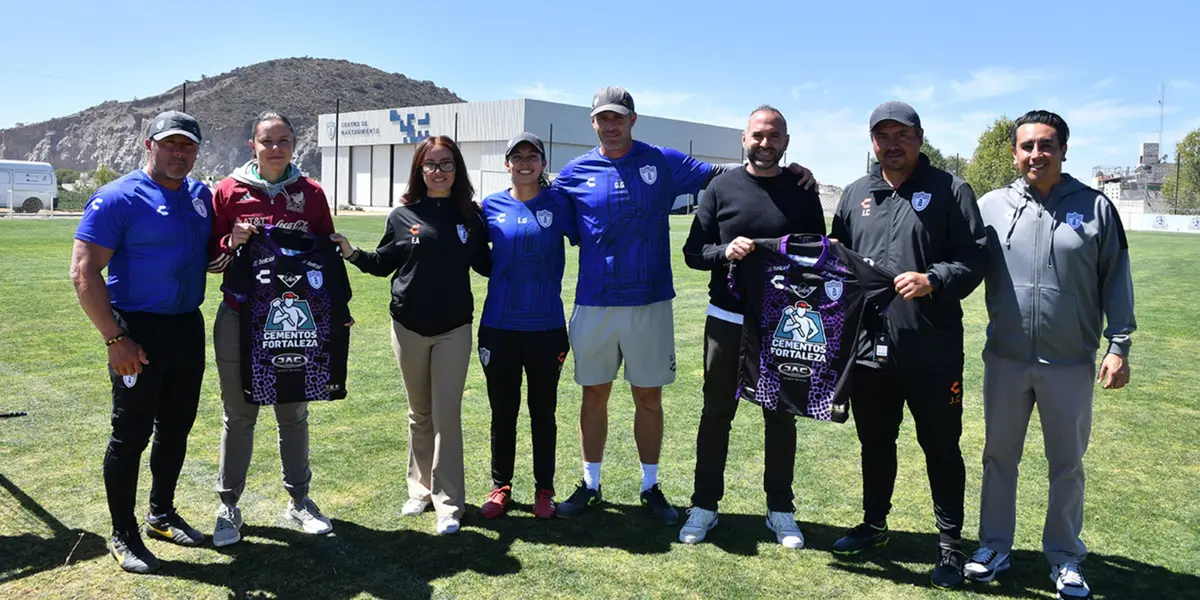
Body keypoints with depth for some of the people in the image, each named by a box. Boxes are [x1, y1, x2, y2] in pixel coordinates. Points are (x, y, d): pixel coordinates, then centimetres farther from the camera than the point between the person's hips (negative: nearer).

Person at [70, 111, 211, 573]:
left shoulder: (202, 196, 8)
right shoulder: (118, 198, -11)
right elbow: (83, 273, -14)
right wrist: (115, 339, -19)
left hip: (189, 327, 7)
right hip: (139, 330, -6)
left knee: (176, 429, 17)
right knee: (131, 434, 2)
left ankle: (162, 515, 34)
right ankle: (123, 536, 17)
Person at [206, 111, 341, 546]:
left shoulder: (311, 194, 3)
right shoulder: (228, 191, -1)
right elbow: (211, 260, 3)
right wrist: (231, 244, -16)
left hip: (295, 320, 1)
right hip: (240, 320, -1)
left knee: (294, 414, 12)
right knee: (239, 416, 7)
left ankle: (298, 499, 25)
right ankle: (228, 507, 20)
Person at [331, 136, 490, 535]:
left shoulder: (470, 215, 0)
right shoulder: (403, 215, 0)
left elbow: (485, 264, 9)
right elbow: (383, 264, 7)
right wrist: (351, 253, -8)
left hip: (454, 328, -1)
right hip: (409, 326, 1)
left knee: (447, 414, -3)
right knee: (420, 413, 14)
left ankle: (449, 504, 4)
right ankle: (421, 489, 28)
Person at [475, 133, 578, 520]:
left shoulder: (558, 202, -1)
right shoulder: (492, 206, 3)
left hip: (546, 328, -1)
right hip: (499, 326, 1)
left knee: (543, 412, 11)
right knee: (502, 411, 11)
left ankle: (544, 489, 25)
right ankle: (500, 487, 27)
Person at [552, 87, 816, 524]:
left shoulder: (663, 162, 2)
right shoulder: (576, 173, 3)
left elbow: (715, 174, 4)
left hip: (649, 302, 0)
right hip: (593, 303, 0)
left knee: (649, 395, 8)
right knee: (594, 394, 9)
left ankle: (651, 487, 23)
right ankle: (590, 485, 24)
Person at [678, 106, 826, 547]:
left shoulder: (803, 191, 3)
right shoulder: (722, 188, 2)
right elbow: (693, 251, 1)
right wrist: (725, 251, -18)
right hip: (726, 322, 0)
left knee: (781, 416, 10)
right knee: (716, 413, 9)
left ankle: (780, 510, 24)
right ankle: (704, 506, 21)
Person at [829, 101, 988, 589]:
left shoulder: (950, 190, -2)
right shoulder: (856, 194, 12)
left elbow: (976, 257, -7)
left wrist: (933, 280, -21)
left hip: (932, 353, -4)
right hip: (868, 348, 4)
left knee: (941, 447, 7)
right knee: (875, 443, 18)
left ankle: (950, 544, 22)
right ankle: (874, 524, 37)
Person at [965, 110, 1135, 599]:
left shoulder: (1095, 207, -3)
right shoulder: (992, 206, -1)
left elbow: (1116, 280, 0)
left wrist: (1119, 344, -2)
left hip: (1071, 364, -1)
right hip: (1005, 360, 1)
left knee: (1067, 463, 12)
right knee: (999, 457, 13)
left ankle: (1065, 558, 28)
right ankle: (994, 546, 29)